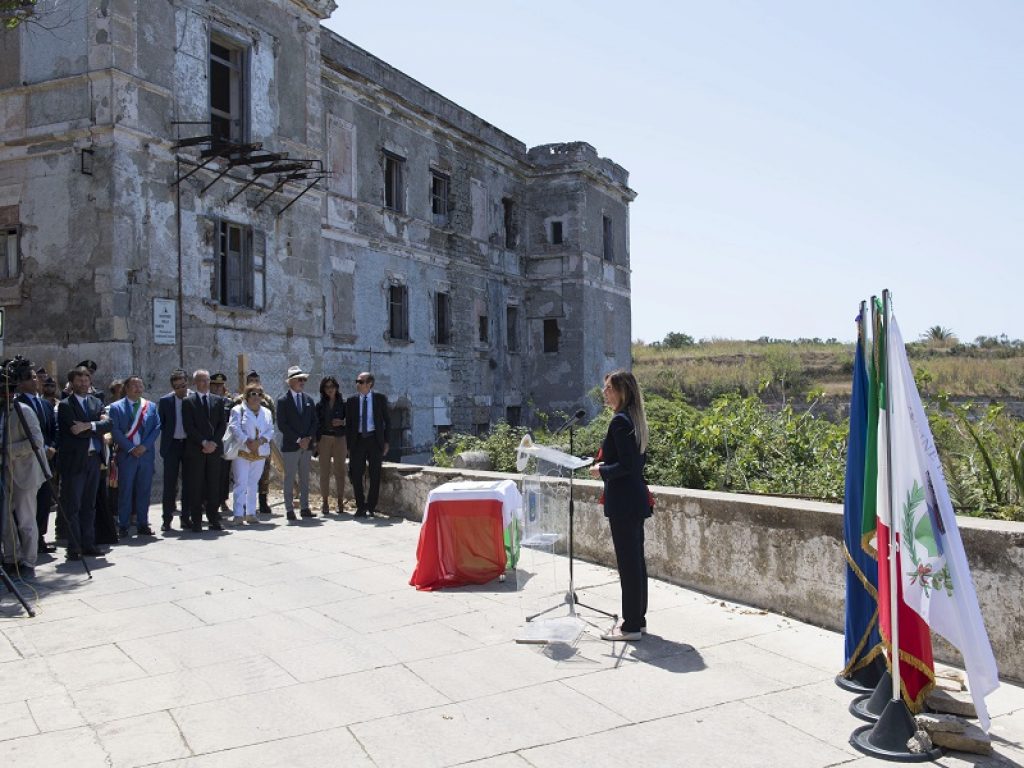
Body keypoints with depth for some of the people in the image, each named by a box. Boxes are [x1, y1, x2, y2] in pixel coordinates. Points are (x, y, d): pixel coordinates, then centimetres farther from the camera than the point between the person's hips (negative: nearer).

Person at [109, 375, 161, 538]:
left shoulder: (151, 406, 11)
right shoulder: (116, 407, 2)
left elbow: (157, 427, 5)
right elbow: (115, 430, -5)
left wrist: (144, 446, -9)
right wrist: (130, 449, -12)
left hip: (146, 454, 3)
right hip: (126, 455, -3)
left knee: (144, 490, 6)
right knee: (125, 491, 0)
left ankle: (142, 524, 13)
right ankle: (123, 526, 6)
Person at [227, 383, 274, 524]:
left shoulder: (266, 412, 12)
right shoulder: (238, 410, -1)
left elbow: (270, 430, 5)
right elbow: (234, 428, -12)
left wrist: (261, 440, -13)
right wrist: (247, 441, -21)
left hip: (259, 453, 5)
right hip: (242, 452, -5)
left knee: (253, 484, 10)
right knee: (241, 483, -8)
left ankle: (251, 513, 16)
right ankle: (239, 514, -8)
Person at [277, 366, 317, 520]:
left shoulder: (309, 400, 11)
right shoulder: (283, 400, -4)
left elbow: (314, 421, 11)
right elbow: (282, 425, -9)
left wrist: (308, 438, -4)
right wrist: (298, 440, -13)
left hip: (307, 445, 5)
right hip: (290, 445, -5)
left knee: (305, 478, 8)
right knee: (290, 478, 0)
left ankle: (305, 507, 13)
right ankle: (289, 509, 4)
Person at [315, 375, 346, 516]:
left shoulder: (343, 404, 6)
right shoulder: (320, 405, 8)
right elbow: (317, 424, 7)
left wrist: (342, 422, -13)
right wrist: (316, 441, 0)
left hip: (340, 439, 0)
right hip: (324, 439, 1)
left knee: (340, 471, 0)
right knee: (324, 472, -1)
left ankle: (340, 501, 5)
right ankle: (325, 502, 4)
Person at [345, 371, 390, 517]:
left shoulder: (380, 399, 2)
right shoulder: (351, 401, 6)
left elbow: (387, 420, 7)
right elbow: (348, 424, 8)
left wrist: (386, 441, 1)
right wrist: (349, 445, 2)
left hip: (375, 439, -1)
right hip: (358, 440, 1)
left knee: (375, 475, 2)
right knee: (355, 474, -2)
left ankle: (371, 507, 13)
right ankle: (360, 506, 12)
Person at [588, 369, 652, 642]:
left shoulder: (619, 421, -17)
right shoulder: (635, 419, 12)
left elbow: (626, 465, -22)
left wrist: (602, 471, -7)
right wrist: (607, 464, 16)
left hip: (623, 502, -10)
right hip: (636, 498, 10)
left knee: (627, 561, -2)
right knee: (636, 560, 15)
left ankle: (632, 626, 6)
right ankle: (638, 619, 24)